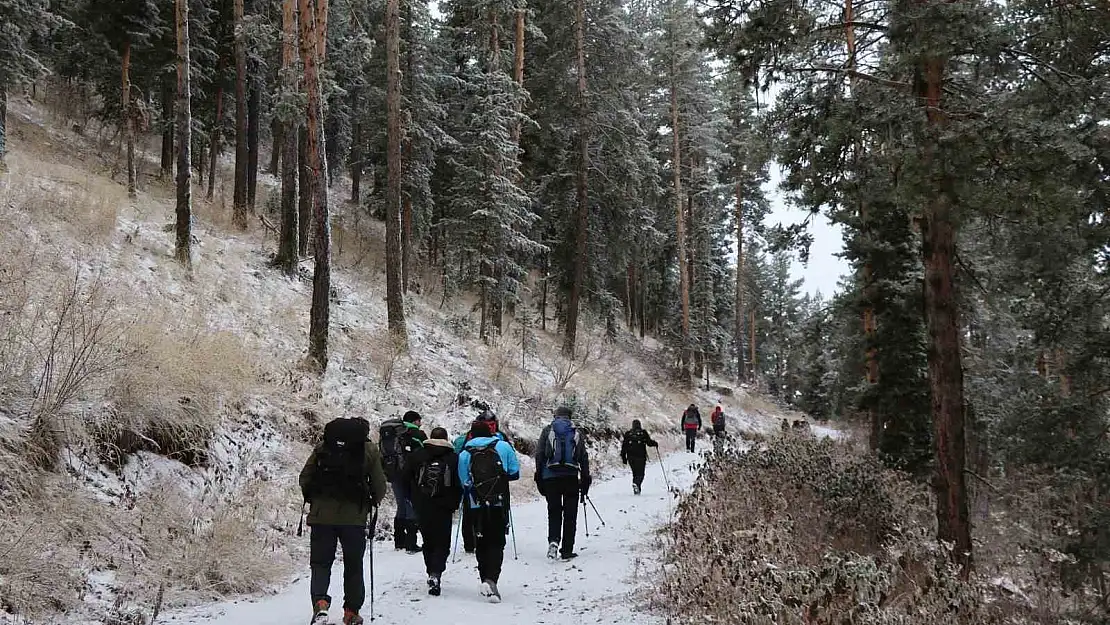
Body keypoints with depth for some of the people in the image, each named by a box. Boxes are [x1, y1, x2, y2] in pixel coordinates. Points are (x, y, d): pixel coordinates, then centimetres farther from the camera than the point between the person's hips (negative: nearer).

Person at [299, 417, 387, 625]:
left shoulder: (323, 447, 6)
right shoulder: (369, 451, 1)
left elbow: (304, 477, 6)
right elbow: (379, 486, 2)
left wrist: (312, 498, 22)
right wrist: (373, 502, 22)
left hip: (322, 514, 1)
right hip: (354, 517, -1)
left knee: (321, 563, 8)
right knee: (353, 566, 13)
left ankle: (320, 601, -16)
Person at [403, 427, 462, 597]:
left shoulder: (416, 455, 4)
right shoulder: (454, 458, -1)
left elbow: (406, 479, 5)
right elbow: (459, 485, -1)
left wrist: (414, 499, 15)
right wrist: (454, 505, 10)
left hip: (421, 508, 2)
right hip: (443, 508, -2)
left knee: (428, 542, 19)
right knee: (442, 543, 1)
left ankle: (432, 573, 23)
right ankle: (436, 574, -18)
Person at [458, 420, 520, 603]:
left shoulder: (464, 454, 2)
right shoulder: (503, 446, 1)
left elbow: (464, 481, 0)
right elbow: (515, 473, 2)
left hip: (476, 505, 1)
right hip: (500, 504, -1)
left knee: (481, 543, 15)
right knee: (497, 543, 1)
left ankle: (485, 581, 17)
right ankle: (491, 579, -18)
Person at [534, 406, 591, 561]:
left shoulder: (547, 431, 8)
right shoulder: (576, 433, 12)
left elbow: (539, 455, 1)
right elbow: (584, 459, 9)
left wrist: (539, 479, 5)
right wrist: (585, 483, 12)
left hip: (550, 477, 0)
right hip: (571, 477, 0)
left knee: (554, 512, 11)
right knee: (570, 514, 6)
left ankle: (553, 541, -12)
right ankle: (567, 550, 6)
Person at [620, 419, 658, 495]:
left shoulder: (628, 434, 8)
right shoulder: (643, 433, 1)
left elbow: (624, 446, 5)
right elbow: (649, 442, -5)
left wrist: (624, 457, 9)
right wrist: (655, 443, 16)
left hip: (631, 457, 3)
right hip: (641, 457, -3)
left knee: (635, 473, 15)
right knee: (640, 474, -1)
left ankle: (637, 490, 11)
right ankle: (636, 483, -30)